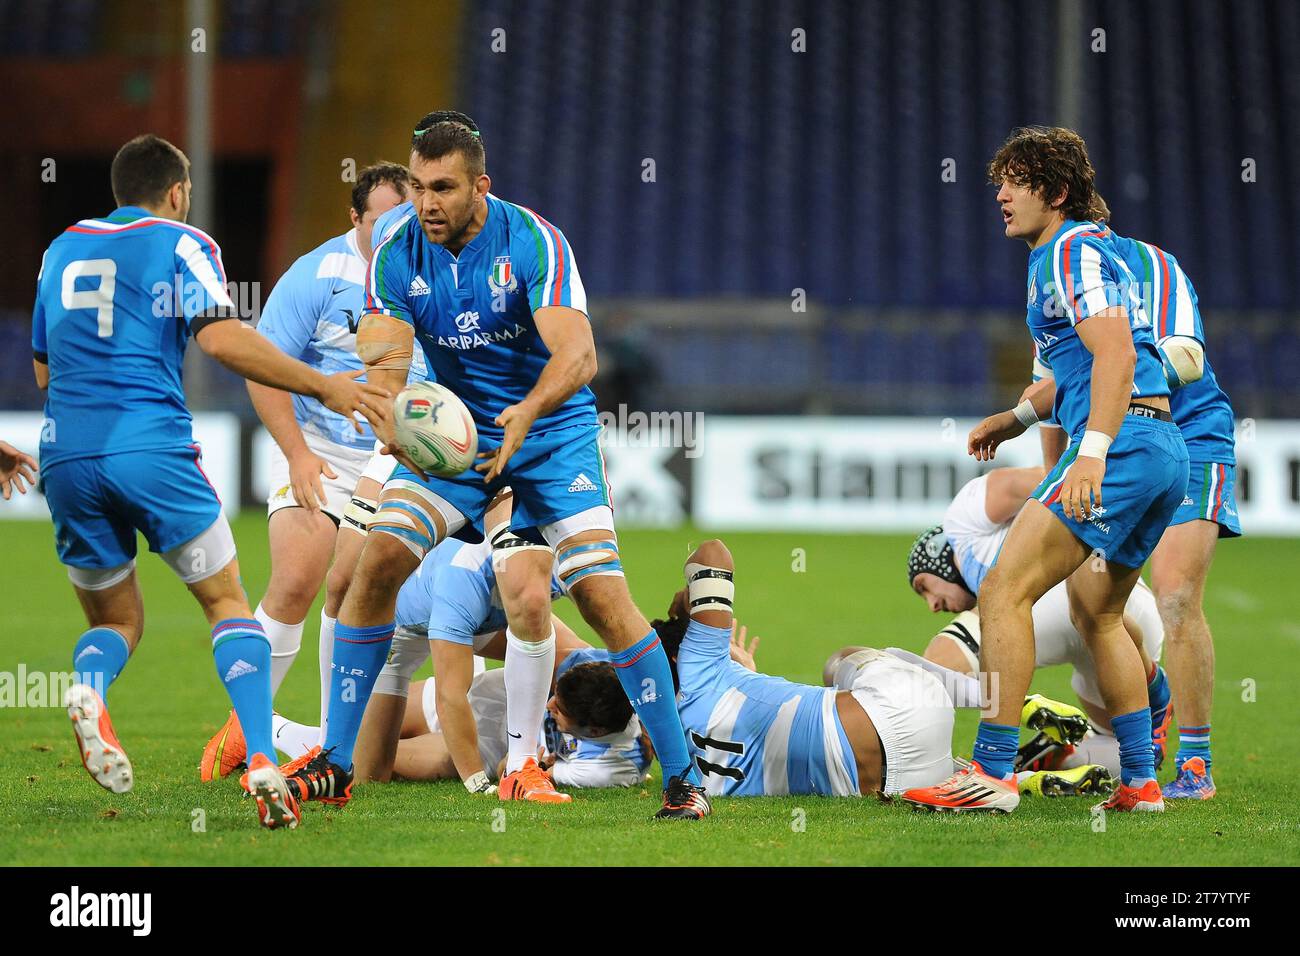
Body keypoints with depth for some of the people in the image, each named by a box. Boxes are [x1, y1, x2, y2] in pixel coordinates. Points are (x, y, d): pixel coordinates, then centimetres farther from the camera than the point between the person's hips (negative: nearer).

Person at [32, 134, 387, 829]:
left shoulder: (63, 249, 21)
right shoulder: (181, 243, 6)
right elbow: (221, 338, -10)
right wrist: (323, 387, -5)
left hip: (65, 456, 4)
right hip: (152, 448, -4)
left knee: (116, 621, 18)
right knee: (228, 603, 7)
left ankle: (89, 690, -19)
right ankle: (260, 758, -15)